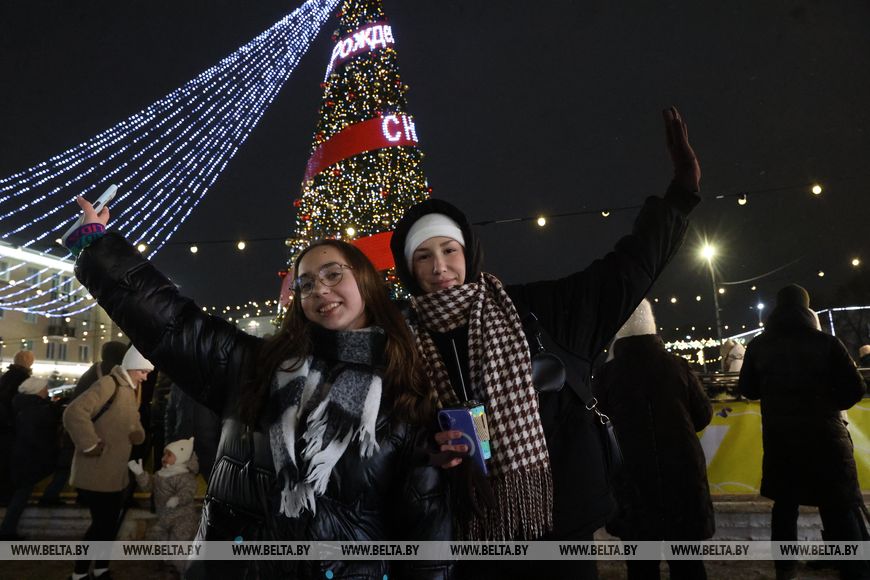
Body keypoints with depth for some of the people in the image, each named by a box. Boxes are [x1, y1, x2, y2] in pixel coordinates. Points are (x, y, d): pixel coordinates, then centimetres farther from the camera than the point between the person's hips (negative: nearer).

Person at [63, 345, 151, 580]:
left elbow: (133, 426, 16)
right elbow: (74, 412, -32)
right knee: (101, 524, 2)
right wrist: (90, 445, -25)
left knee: (110, 524, 18)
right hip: (96, 473, -9)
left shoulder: (129, 390, 11)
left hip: (117, 474, 9)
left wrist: (138, 434, -8)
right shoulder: (109, 385, -19)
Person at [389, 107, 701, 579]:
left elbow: (621, 272, 1)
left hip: (558, 515, 0)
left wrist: (680, 191, 0)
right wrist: (431, 449, -15)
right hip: (471, 530, 0)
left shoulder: (530, 310, -3)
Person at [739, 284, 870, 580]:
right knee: (841, 509, 4)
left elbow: (747, 389, 8)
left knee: (785, 503, 15)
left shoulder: (758, 346, -1)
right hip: (824, 435, -3)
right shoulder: (826, 342, -10)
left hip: (779, 437, 3)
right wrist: (828, 401, 11)